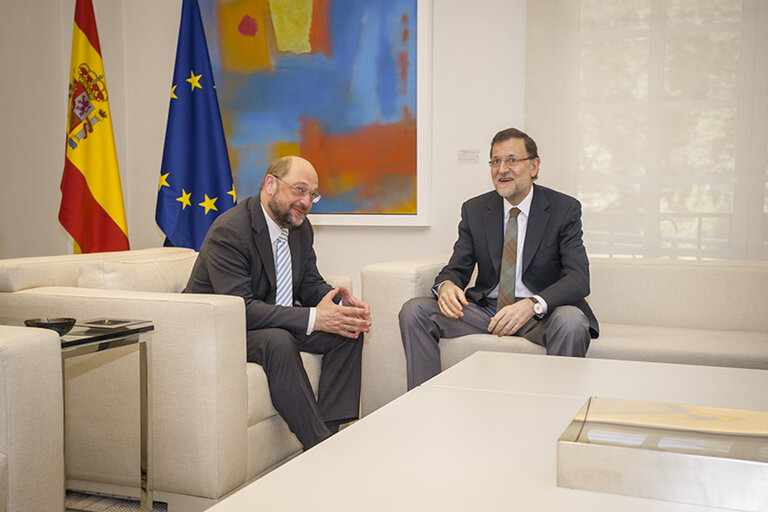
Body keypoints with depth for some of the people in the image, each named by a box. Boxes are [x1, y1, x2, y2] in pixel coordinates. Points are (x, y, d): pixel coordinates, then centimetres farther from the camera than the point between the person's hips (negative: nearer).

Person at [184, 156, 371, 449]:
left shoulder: (300, 227, 2)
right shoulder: (229, 231, -24)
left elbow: (310, 284, 8)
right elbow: (240, 309, -32)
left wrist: (342, 303, -16)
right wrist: (313, 318, -36)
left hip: (277, 325, 9)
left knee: (348, 330, -7)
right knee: (279, 342, -36)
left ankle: (329, 432, -10)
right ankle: (319, 445, -26)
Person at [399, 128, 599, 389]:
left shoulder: (564, 209, -5)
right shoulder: (474, 210, 5)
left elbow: (578, 278, -14)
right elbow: (457, 268, 6)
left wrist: (532, 305, -34)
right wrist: (446, 285, -22)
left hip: (543, 313, -3)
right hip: (486, 308, 3)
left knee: (571, 323, -37)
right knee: (414, 311, -16)